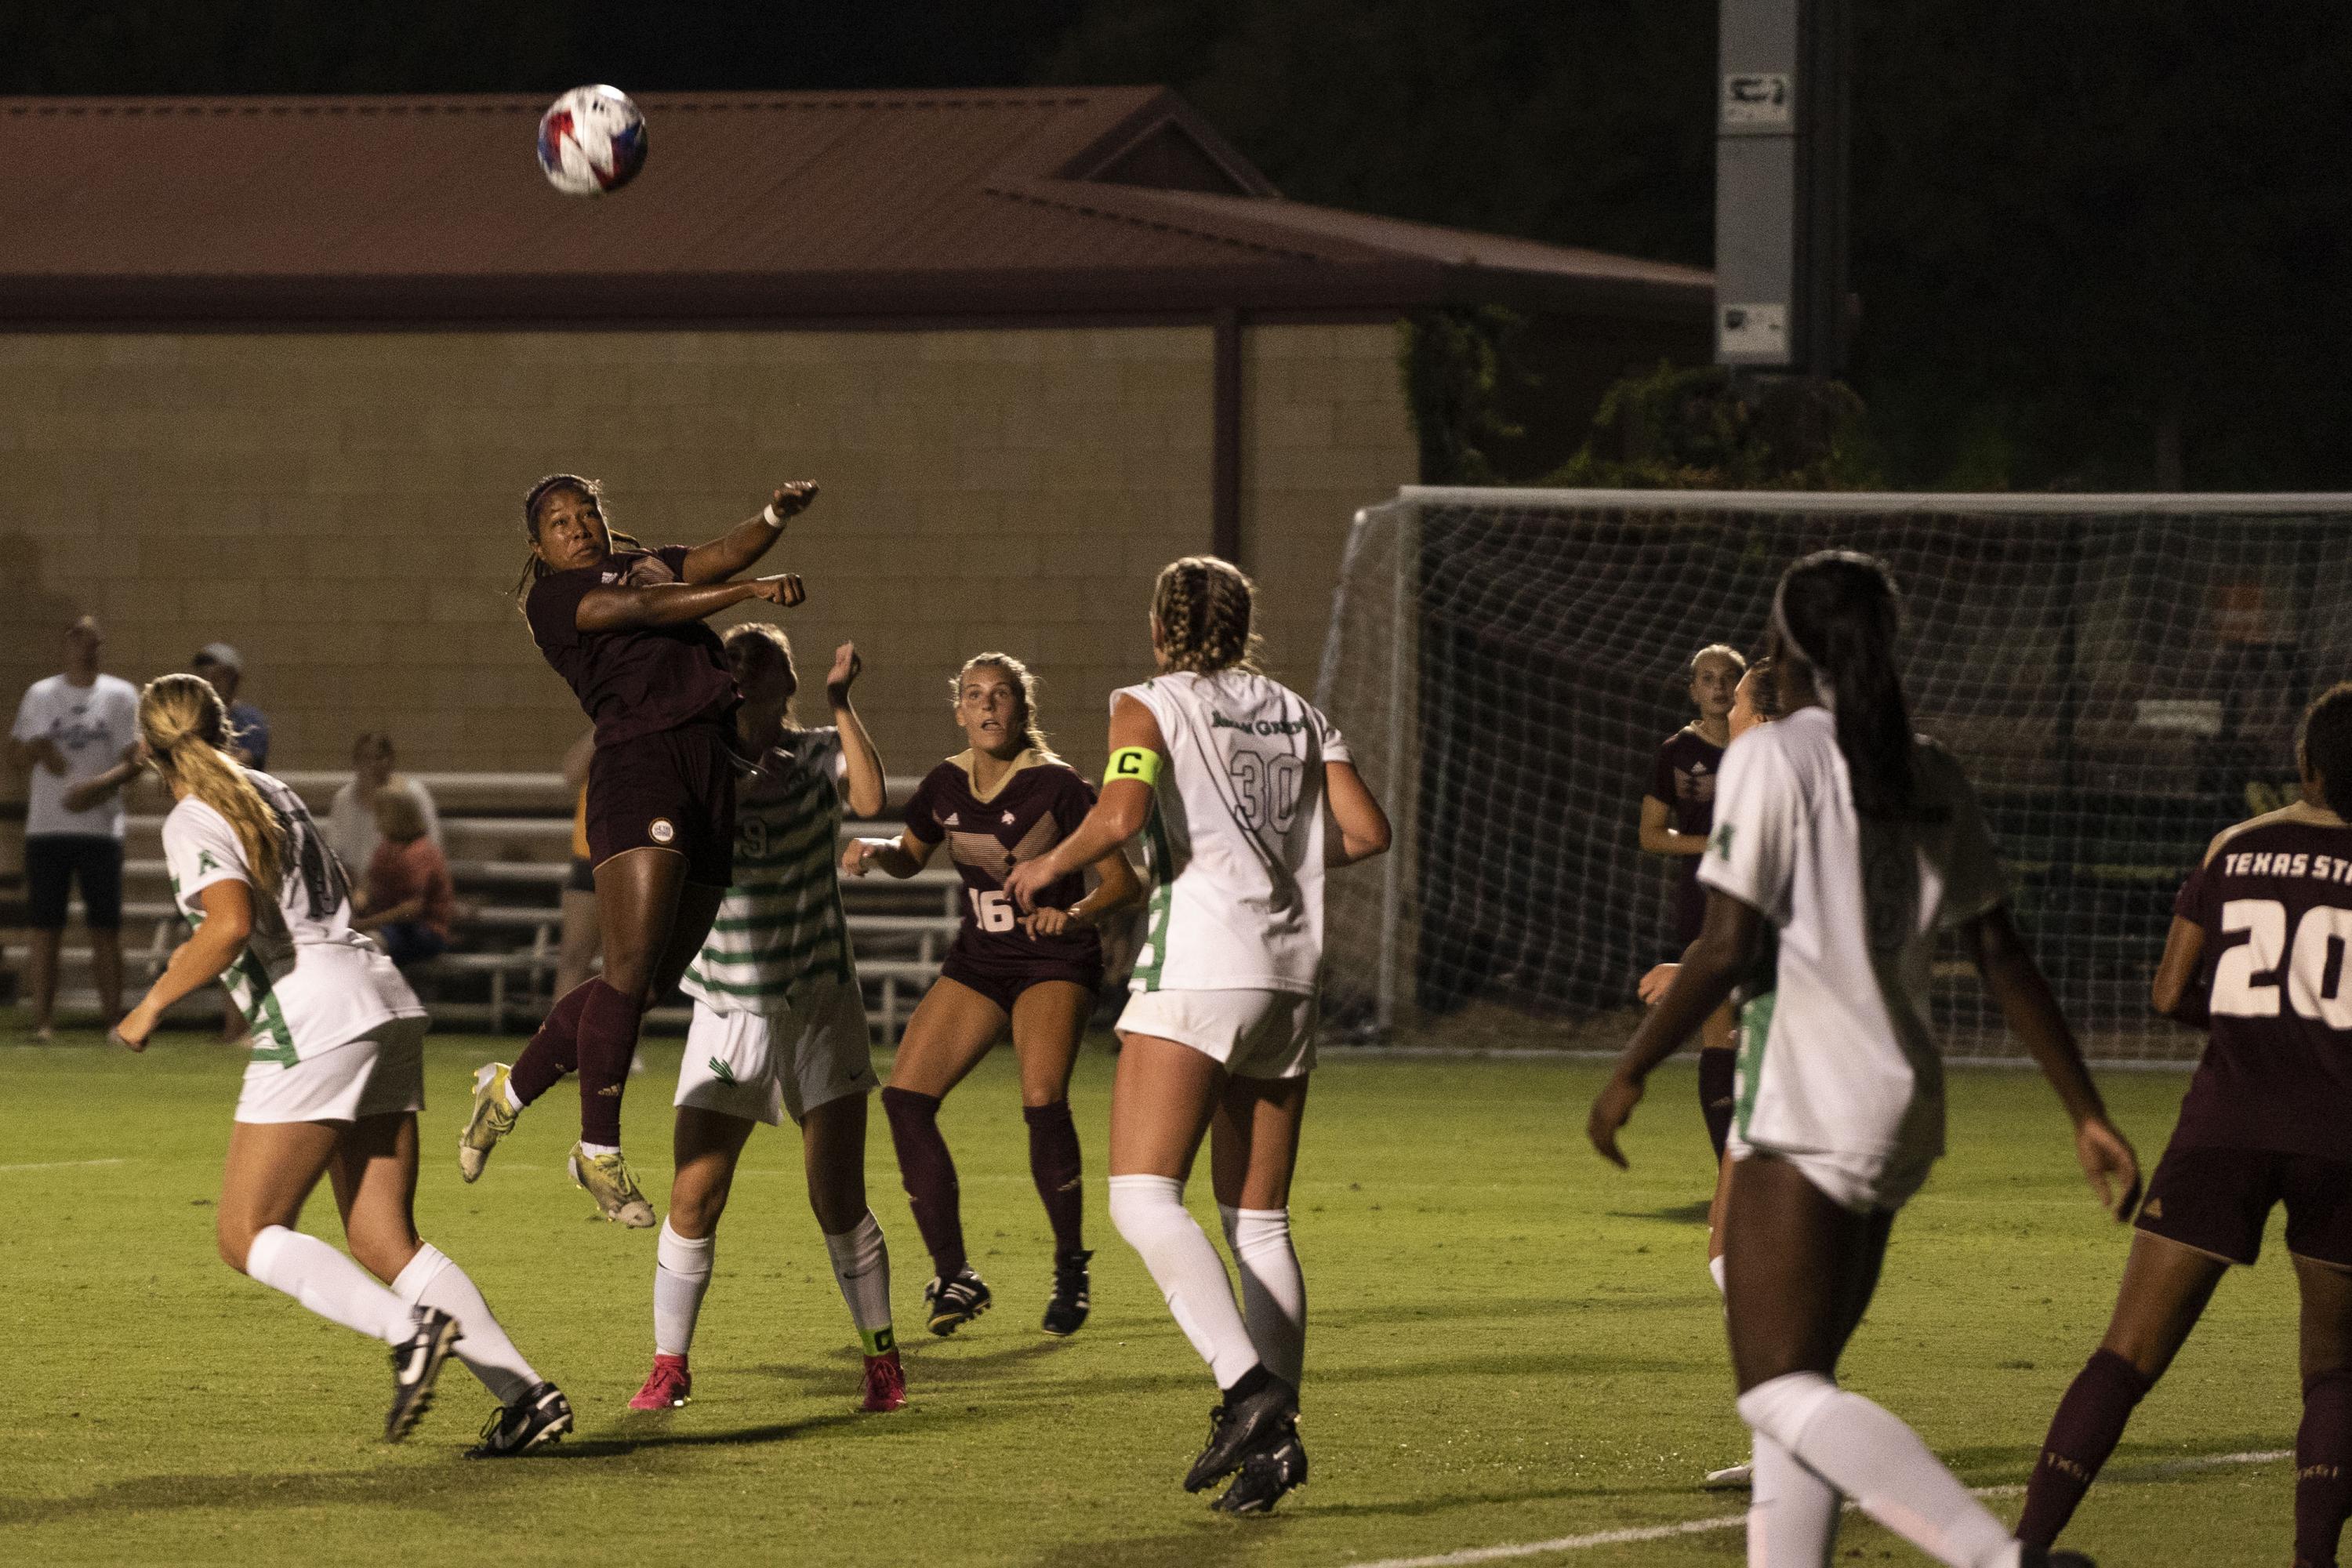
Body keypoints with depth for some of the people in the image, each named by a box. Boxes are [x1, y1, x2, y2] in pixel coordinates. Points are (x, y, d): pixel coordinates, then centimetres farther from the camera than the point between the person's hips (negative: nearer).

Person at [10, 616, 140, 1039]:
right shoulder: (40, 694, 13)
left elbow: (134, 761, -1)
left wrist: (98, 784, -19)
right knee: (45, 928, -3)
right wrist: (37, 749, -10)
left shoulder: (121, 695, 6)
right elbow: (15, 753, 14)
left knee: (106, 928, -2)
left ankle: (114, 1018, 3)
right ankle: (43, 1020, -2)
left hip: (100, 826, -1)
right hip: (46, 825, 1)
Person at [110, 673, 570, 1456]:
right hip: (387, 1004, 8)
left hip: (314, 1022, -8)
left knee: (248, 1237, -1)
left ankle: (409, 1329, -23)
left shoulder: (193, 821, -4)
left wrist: (154, 1003, -8)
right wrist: (198, 954, 39)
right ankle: (526, 1395, -7)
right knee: (384, 1243, 7)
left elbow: (231, 925, -20)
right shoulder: (273, 793, 21)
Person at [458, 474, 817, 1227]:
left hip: (711, 768, 6)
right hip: (639, 761, -6)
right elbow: (642, 609, -10)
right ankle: (600, 1151, -7)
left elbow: (720, 555, 11)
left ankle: (512, 1087, 23)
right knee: (632, 967, -16)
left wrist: (775, 517, -10)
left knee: (650, 983, 5)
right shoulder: (553, 597, 6)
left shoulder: (647, 564, 26)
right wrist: (752, 589, -19)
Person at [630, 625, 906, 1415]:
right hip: (727, 1013, 1)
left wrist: (841, 703, -24)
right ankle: (669, 1364, 11)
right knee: (694, 1200, -4)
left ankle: (882, 1362, 13)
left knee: (838, 1201, -2)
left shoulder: (819, 756, -3)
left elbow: (869, 796, -23)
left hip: (821, 1005, -1)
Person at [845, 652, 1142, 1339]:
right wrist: (874, 849, -3)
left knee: (1042, 1100, -28)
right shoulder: (946, 785, 0)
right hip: (978, 962, 6)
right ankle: (953, 1276, 1)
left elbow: (1123, 882, -15)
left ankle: (1072, 1269, -10)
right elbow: (910, 857, 19)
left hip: (1055, 961, -6)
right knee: (905, 1096, -9)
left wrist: (1075, 913, -34)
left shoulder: (1055, 785, -15)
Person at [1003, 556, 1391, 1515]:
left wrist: (1047, 867, 1)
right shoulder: (1297, 715, 16)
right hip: (1289, 978, 6)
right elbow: (1366, 831, 11)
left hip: (1197, 969, -6)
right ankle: (1275, 1437, 3)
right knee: (1259, 1220, 10)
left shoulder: (1152, 705, 1)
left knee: (1143, 1198, -9)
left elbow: (1120, 815, -16)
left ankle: (1249, 1390, -26)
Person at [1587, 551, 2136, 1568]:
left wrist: (1631, 1070, -3)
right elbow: (2002, 957, 11)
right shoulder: (1929, 775, 12)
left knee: (1779, 1393, -12)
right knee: (1796, 1386, 15)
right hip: (1901, 1106, 8)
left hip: (1808, 1107, -8)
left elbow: (1727, 948, -14)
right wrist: (2087, 1115, 13)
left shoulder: (1772, 757, -8)